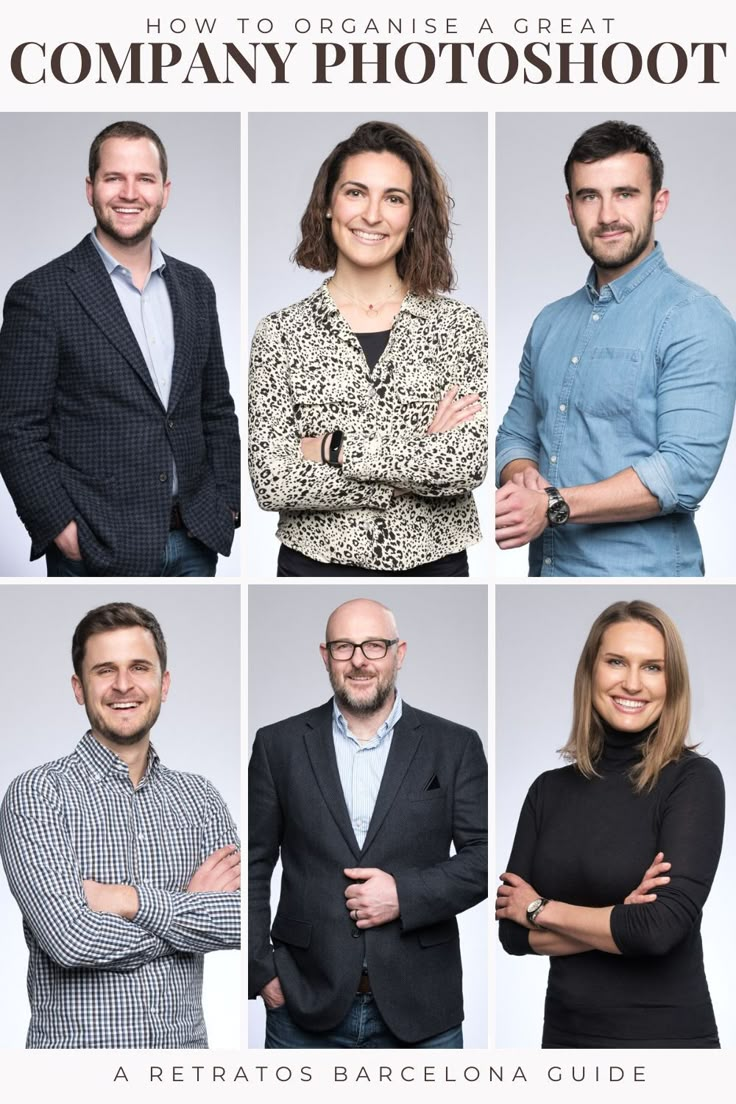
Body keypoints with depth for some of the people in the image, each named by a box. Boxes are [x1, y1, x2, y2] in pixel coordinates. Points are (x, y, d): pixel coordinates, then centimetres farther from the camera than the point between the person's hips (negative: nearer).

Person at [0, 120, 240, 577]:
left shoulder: (195, 287, 10)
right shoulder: (41, 295, -7)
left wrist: (227, 504, 7)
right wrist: (64, 530, -14)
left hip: (195, 542, 5)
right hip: (97, 552, -5)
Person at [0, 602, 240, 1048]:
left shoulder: (200, 796, 4)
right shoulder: (37, 793, -9)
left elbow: (246, 919, -9)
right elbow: (72, 939, -21)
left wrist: (131, 900, -18)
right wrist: (193, 907, -11)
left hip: (186, 1042, 4)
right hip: (79, 1043, -4)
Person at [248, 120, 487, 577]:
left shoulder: (458, 325, -3)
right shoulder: (282, 332, -4)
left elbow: (468, 465, -14)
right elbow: (272, 483, -14)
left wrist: (335, 447, -16)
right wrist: (423, 457, -16)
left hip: (435, 563, 1)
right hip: (317, 563, -1)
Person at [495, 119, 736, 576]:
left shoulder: (695, 319, -11)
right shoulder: (550, 322, 11)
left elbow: (686, 470, -20)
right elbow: (516, 435, 16)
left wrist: (554, 505, -23)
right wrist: (523, 478, -8)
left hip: (640, 571, -6)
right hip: (546, 570, 6)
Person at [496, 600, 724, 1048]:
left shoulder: (693, 780, -11)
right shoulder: (550, 789, 2)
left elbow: (662, 927, -21)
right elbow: (514, 932, -3)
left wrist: (542, 909, -9)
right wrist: (621, 919, -17)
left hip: (665, 1034, -4)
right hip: (564, 1030, 4)